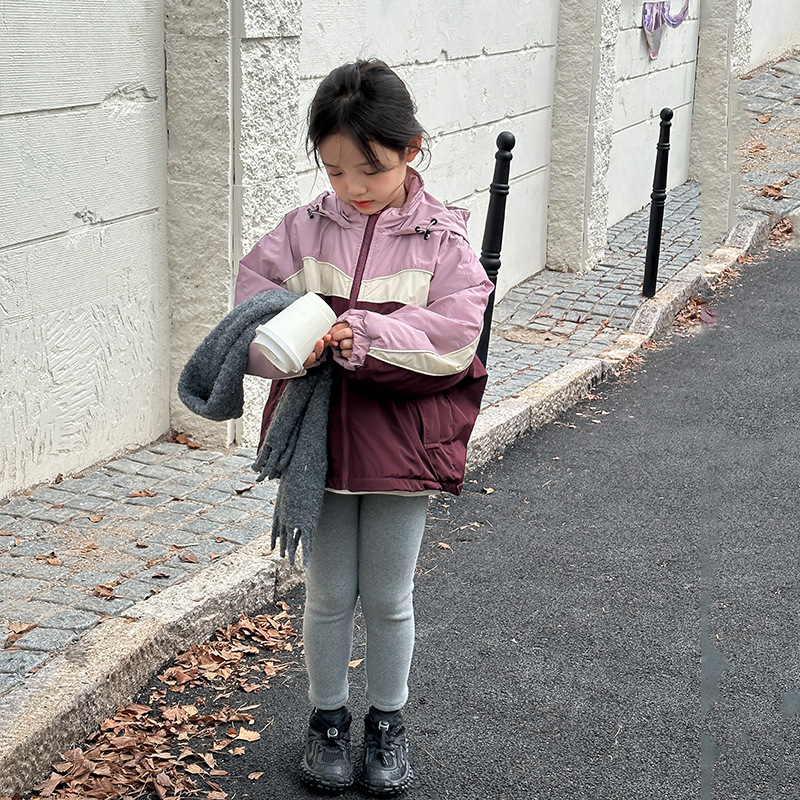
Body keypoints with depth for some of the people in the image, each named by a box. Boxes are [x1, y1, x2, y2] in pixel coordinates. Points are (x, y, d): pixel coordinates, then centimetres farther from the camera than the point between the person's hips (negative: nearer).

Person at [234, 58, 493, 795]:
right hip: (320, 437, 2)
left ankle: (388, 721, 32)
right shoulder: (302, 231, -1)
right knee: (328, 594, 13)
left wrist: (363, 335, -27)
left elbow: (454, 338, -16)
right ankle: (328, 717, 33)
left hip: (401, 443, -1)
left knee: (389, 598, 12)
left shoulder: (443, 239, -7)